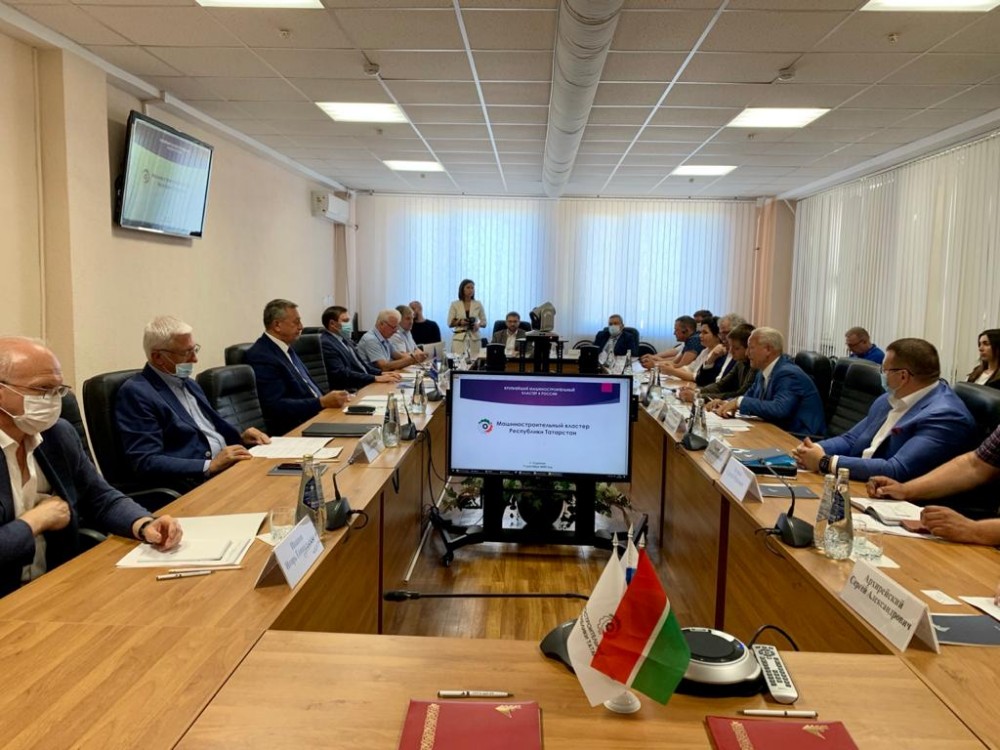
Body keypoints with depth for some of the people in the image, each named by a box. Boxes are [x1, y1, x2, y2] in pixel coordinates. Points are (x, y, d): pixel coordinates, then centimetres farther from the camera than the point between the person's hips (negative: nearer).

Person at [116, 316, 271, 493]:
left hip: (229, 467, 8)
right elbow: (146, 462, -14)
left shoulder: (189, 384, 18)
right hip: (192, 483, -8)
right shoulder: (135, 392, -7)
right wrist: (210, 466, -21)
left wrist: (240, 438, 5)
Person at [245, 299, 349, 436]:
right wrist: (323, 402, -23)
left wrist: (328, 398, 2)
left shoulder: (285, 348, 13)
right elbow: (276, 406, -19)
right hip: (294, 430, -9)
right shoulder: (261, 357, -14)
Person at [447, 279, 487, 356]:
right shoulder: (455, 304, 3)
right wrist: (459, 322, -15)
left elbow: (484, 321, 11)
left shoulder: (478, 304, 7)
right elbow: (450, 323, 3)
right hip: (459, 338, -1)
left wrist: (478, 325, -10)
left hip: (474, 338, 1)